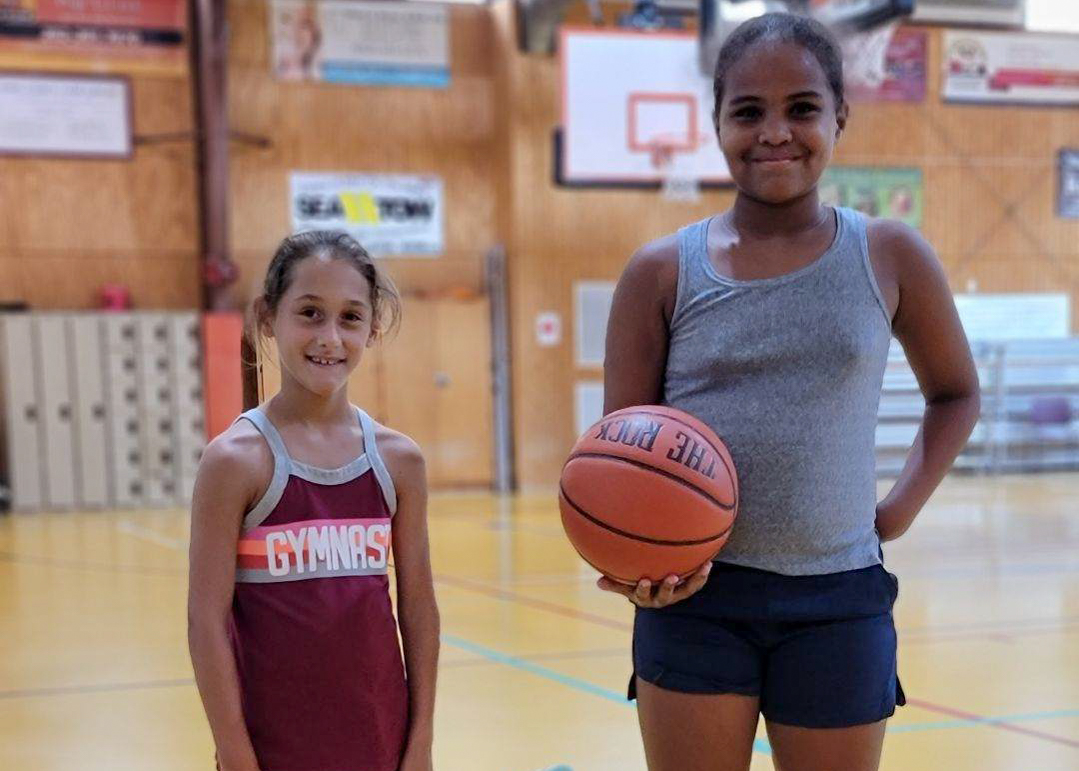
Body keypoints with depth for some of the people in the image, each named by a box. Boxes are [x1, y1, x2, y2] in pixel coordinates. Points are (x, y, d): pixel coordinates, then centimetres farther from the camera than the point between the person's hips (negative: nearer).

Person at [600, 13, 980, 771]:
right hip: (693, 596, 0)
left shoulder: (890, 256, -1)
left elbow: (956, 394, 14)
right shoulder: (662, 272, -2)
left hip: (838, 602, 1)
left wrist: (902, 506, 0)